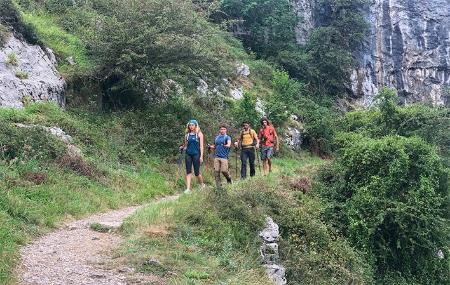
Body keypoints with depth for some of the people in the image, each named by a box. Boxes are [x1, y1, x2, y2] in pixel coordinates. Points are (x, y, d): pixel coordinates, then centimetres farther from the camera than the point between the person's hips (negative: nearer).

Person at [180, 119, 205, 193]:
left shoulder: (199, 134, 0)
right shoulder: (187, 135, 11)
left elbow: (201, 146, -3)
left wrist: (201, 156, -9)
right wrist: (183, 147, -4)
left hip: (196, 154, -3)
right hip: (188, 154, 3)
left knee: (197, 172, 2)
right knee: (188, 172, -2)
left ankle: (202, 185, 25)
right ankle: (188, 188, -2)